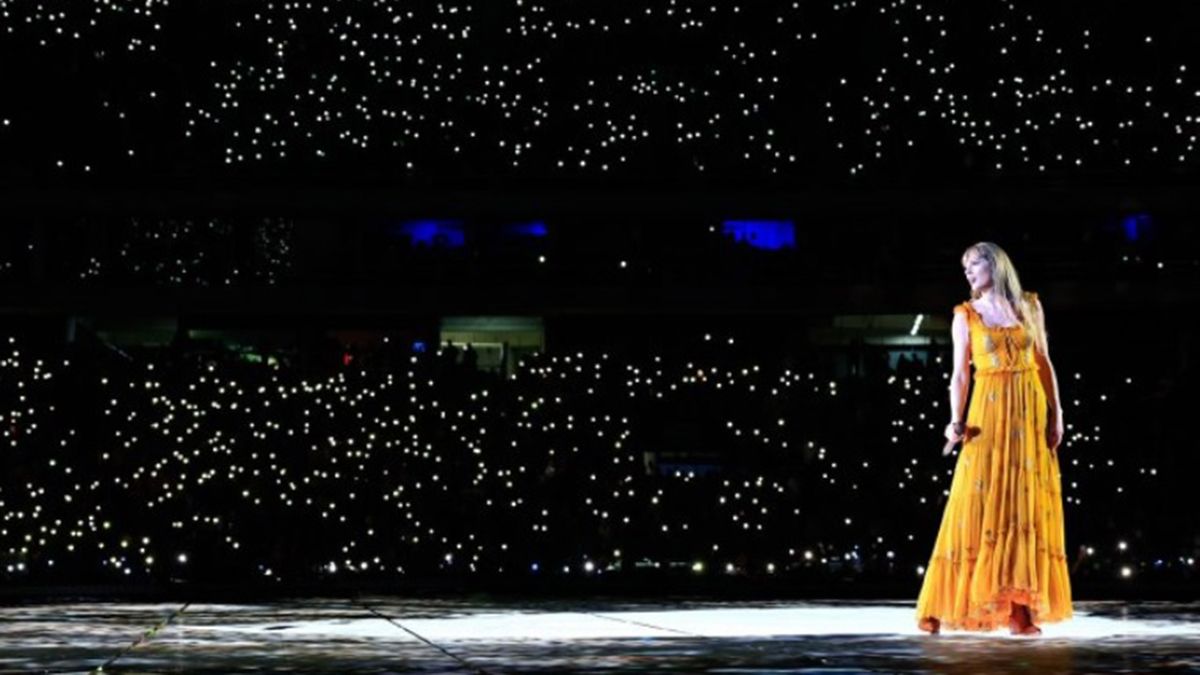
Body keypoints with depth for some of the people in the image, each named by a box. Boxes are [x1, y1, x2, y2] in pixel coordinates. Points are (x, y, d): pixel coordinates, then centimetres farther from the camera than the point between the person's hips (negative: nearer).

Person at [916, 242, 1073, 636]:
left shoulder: (1030, 305, 8)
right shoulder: (966, 315, 4)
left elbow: (1044, 362, 10)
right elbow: (959, 373, 0)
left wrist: (1056, 414, 3)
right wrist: (956, 421, -13)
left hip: (1031, 414, 2)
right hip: (989, 413, -2)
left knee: (1027, 507, 0)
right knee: (978, 506, -7)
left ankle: (1021, 607, 1)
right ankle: (943, 604, -4)